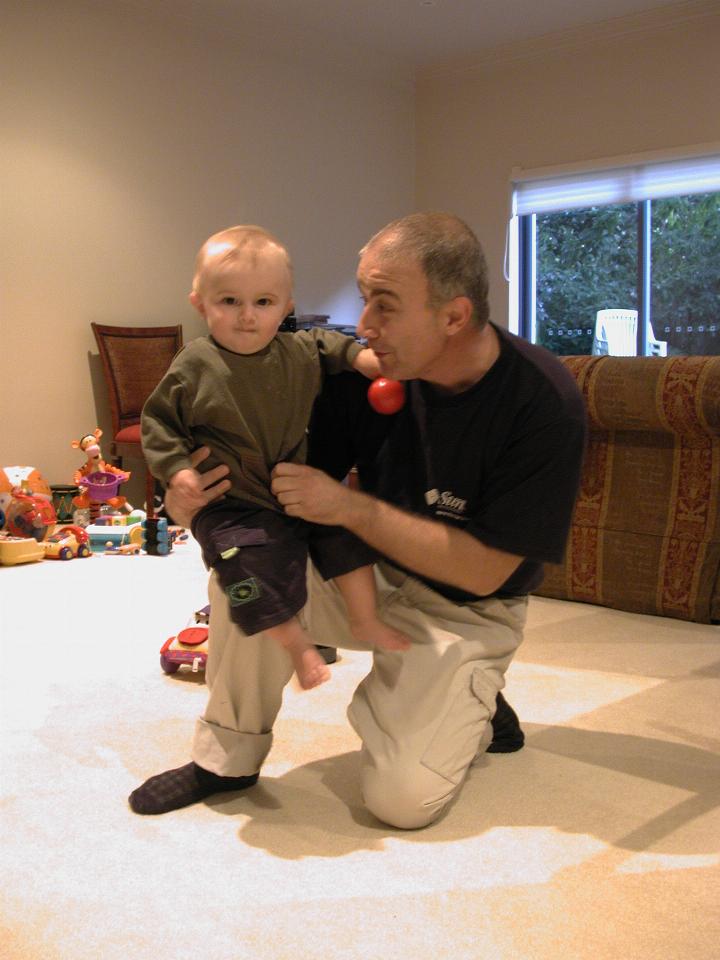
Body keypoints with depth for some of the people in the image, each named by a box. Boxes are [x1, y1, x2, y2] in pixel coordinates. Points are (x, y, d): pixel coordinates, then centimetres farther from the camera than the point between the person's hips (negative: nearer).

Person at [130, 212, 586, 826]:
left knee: (402, 798, -20)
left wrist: (350, 507, -31)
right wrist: (199, 491, -25)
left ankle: (471, 709, 14)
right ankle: (228, 758, -2)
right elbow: (296, 471, -3)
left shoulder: (545, 402, -26)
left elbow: (483, 569, -25)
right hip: (369, 570, 4)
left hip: (464, 612, -3)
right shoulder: (367, 368, -15)